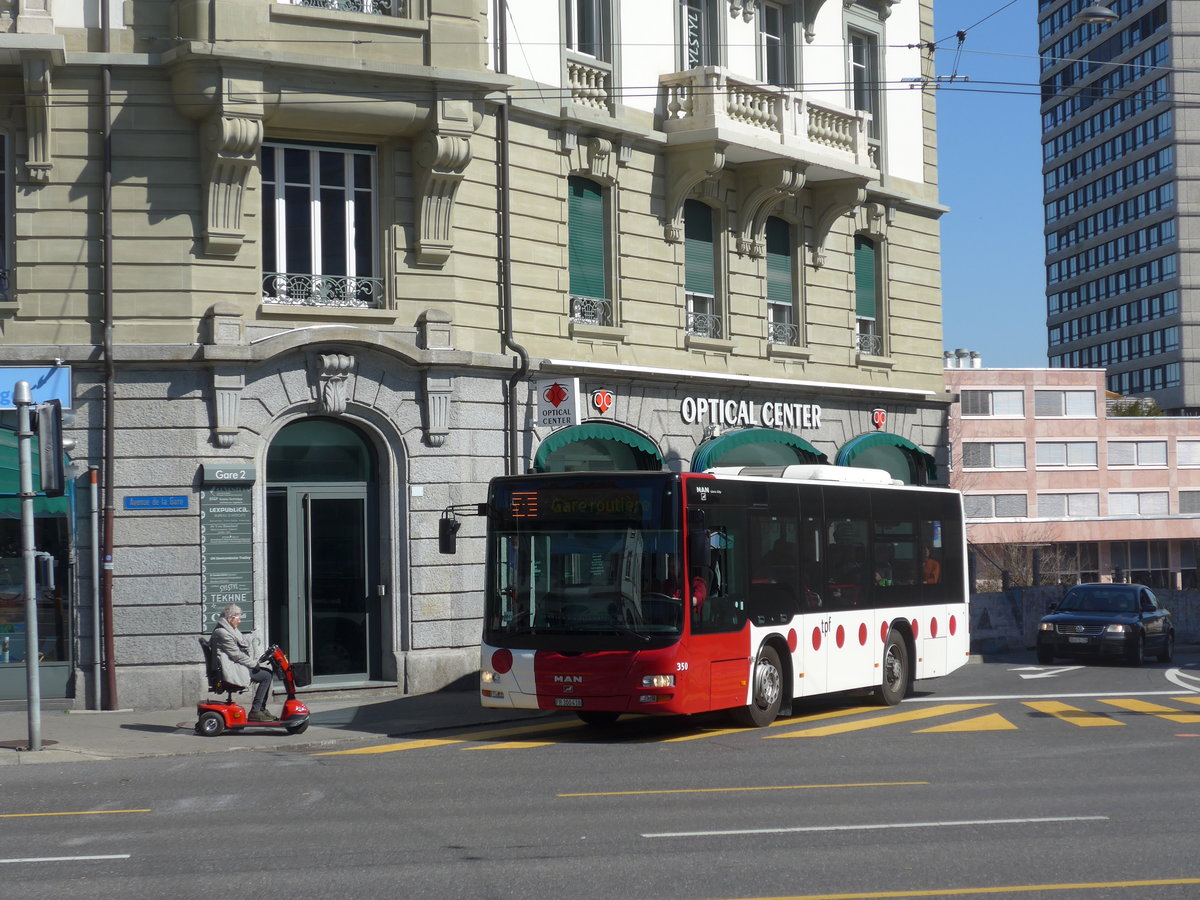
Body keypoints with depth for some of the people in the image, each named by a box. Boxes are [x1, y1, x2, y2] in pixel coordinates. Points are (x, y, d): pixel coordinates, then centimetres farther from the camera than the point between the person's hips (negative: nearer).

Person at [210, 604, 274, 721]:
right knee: (266, 676, -14)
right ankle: (255, 712, -13)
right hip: (231, 671, -11)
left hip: (236, 666, 11)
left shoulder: (230, 630, 18)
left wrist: (254, 662, 5)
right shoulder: (222, 633, -17)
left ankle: (261, 709, 10)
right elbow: (236, 655, -19)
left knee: (268, 672, 11)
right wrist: (254, 663, -11)